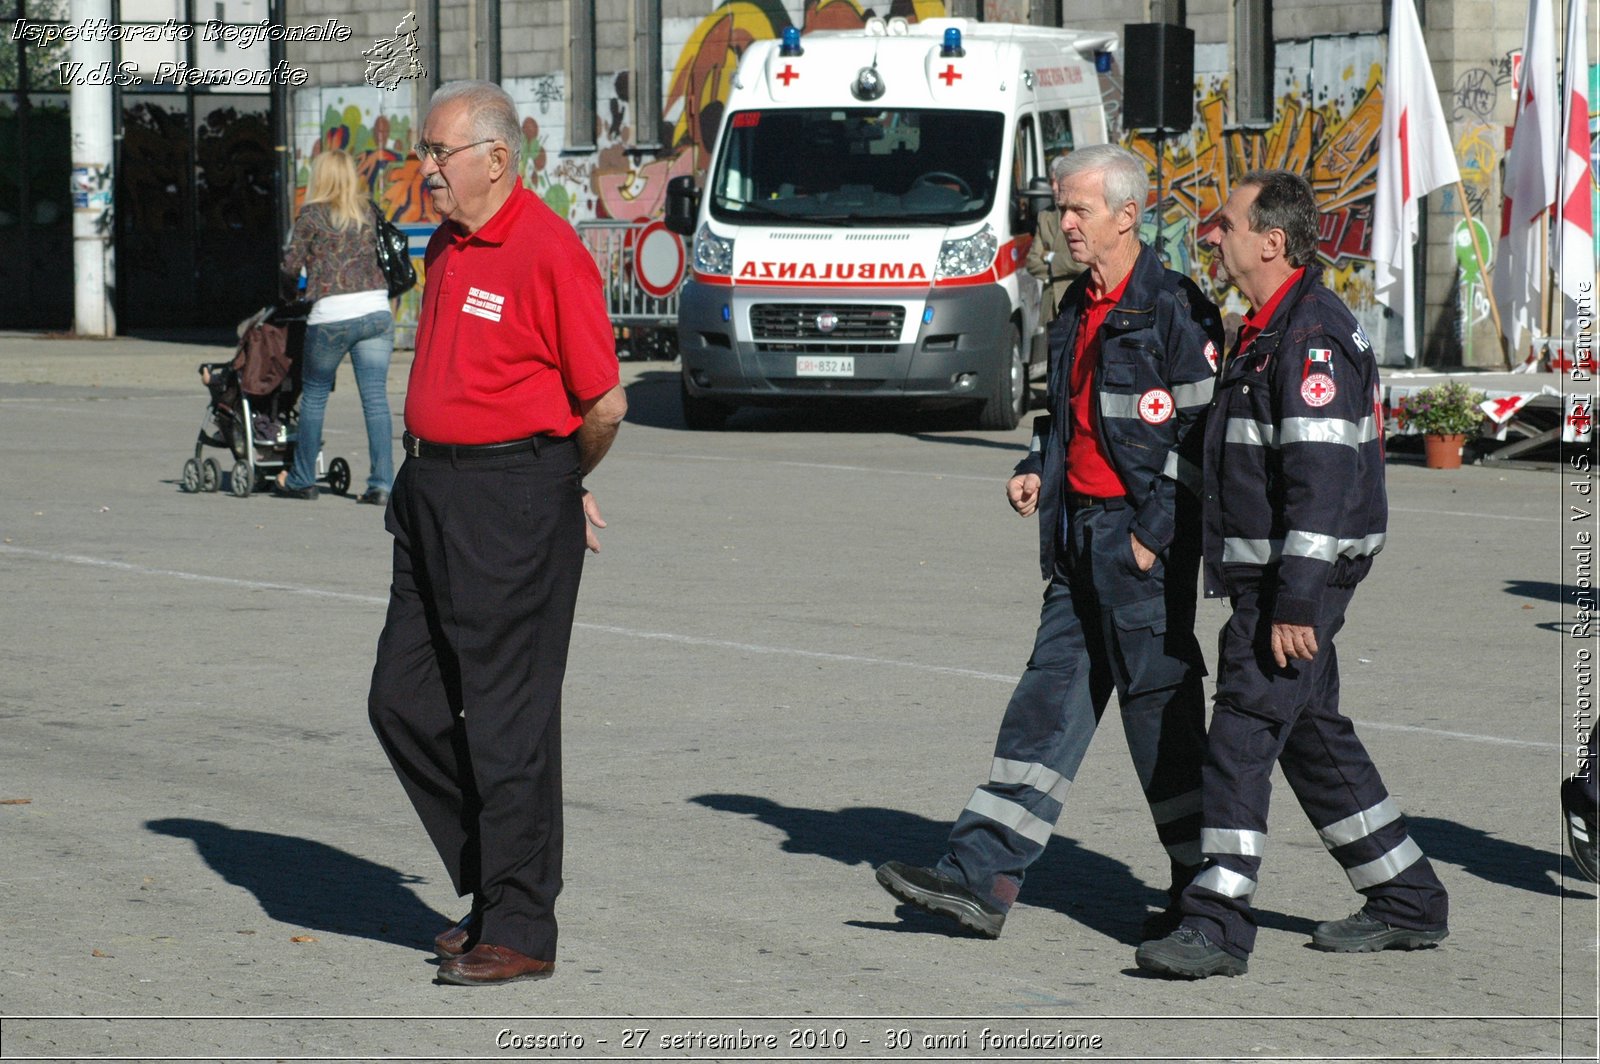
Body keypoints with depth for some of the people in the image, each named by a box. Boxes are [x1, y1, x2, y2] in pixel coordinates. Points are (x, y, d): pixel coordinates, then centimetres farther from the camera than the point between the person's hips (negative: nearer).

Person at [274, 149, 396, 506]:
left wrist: (289, 289, 20)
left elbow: (292, 265, 0)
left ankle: (302, 479, 19)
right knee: (375, 398, 2)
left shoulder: (311, 215, -1)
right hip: (377, 311, 3)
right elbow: (376, 255, 15)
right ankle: (381, 483, -4)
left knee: (314, 395, 12)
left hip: (332, 316, -3)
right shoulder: (367, 211, 12)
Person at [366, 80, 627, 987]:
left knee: (508, 716, -3)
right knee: (405, 702, 10)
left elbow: (605, 404, -14)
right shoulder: (449, 247, 12)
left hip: (514, 499, -9)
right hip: (433, 490, 9)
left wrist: (560, 483, 2)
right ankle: (494, 885, 23)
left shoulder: (549, 253, -15)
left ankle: (521, 930, 5)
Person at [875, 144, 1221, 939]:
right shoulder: (1079, 307, 14)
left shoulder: (1174, 311, -12)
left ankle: (1202, 890, 10)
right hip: (1080, 529, 8)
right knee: (1050, 695, 5)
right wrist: (1038, 469, 9)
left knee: (1157, 701, -2)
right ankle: (980, 877, 3)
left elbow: (1204, 433, -15)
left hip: (1141, 534, -8)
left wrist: (1155, 532, -17)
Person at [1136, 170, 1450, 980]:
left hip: (1302, 576, -11)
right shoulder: (1267, 330, 16)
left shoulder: (1314, 335, -17)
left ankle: (1218, 923, -10)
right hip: (1265, 576, 11)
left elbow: (1323, 476, -23)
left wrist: (1296, 601, -26)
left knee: (1244, 734, -11)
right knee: (1313, 734, 14)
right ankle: (1408, 904, 23)